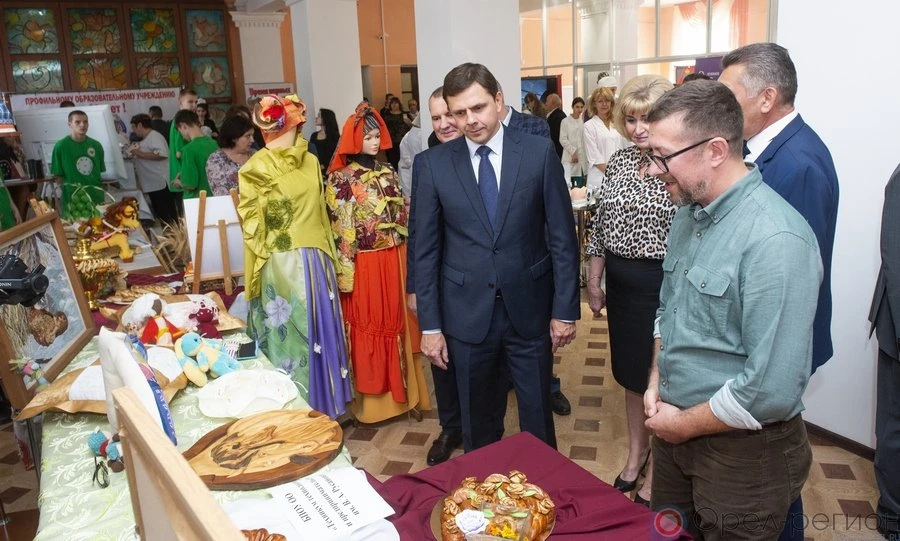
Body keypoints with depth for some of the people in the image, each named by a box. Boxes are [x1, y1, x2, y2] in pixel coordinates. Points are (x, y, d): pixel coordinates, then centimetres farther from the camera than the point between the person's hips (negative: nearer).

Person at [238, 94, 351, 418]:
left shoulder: (254, 169, -4)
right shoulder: (311, 162, -6)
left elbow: (253, 227, 2)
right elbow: (321, 212, -2)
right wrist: (327, 256, 7)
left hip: (278, 266, 0)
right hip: (315, 261, 0)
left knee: (288, 336, 10)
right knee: (317, 330, 10)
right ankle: (323, 404, 23)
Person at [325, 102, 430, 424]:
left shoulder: (388, 173, 10)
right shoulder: (341, 179, -6)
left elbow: (403, 216, 13)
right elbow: (339, 229, -9)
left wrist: (407, 259, 10)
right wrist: (344, 271, -13)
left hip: (394, 260, 5)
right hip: (364, 264, -5)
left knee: (395, 321, 11)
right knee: (367, 325, 5)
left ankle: (399, 389, 25)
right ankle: (372, 397, 17)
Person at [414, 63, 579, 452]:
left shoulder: (539, 153, -4)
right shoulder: (434, 164, -2)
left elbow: (562, 238, -1)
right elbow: (426, 249, 0)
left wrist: (565, 309, -3)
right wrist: (430, 324, -1)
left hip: (530, 309, 0)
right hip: (468, 314, 1)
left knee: (537, 420, 15)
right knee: (479, 425, 16)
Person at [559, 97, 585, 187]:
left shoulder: (583, 122, 9)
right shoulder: (565, 121, -1)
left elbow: (585, 139, 9)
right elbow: (563, 139, -5)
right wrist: (573, 152, -9)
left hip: (582, 157, 4)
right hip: (570, 157, -4)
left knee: (580, 186, 5)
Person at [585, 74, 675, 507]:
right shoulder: (619, 160, 5)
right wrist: (594, 281, 11)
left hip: (664, 285, -5)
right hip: (621, 281, 6)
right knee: (630, 370, 19)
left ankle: (657, 471, 29)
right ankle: (636, 452, 40)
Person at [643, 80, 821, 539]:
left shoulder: (777, 239, -25)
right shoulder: (688, 213, 2)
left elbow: (772, 389, -28)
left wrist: (684, 424, -15)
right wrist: (656, 381, 1)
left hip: (742, 451, -7)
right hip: (674, 430, 7)